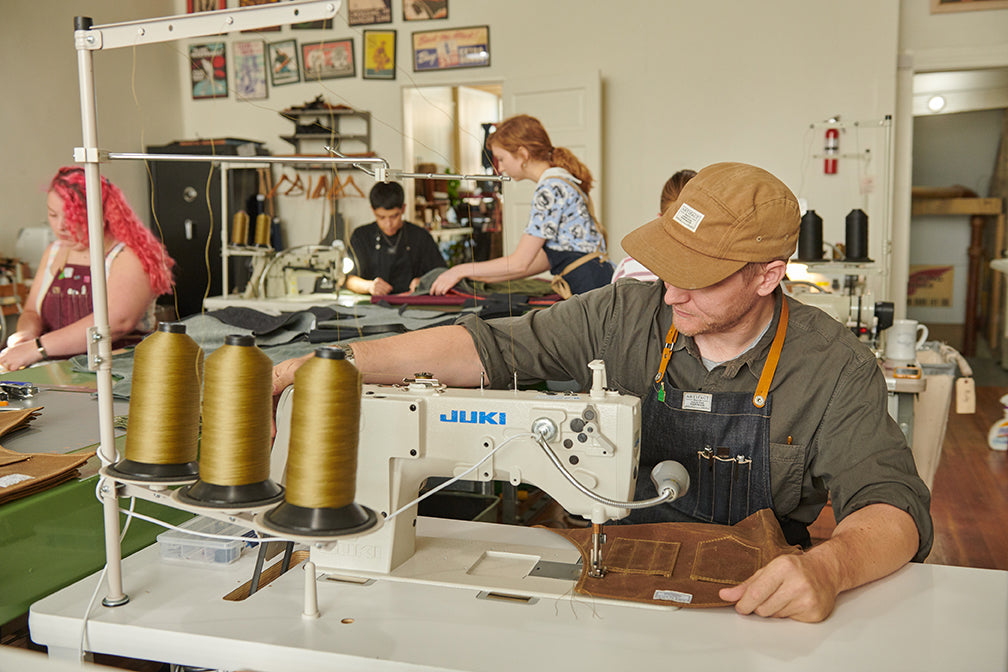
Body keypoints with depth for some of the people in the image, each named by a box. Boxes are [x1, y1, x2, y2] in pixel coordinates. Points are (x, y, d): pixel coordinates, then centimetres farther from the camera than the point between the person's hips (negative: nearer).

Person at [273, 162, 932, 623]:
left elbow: (893, 506, -14)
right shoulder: (624, 316, -5)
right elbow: (487, 348, -9)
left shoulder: (834, 367, -9)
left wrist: (828, 567, -38)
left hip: (752, 597, 0)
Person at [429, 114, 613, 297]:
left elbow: (520, 263, -11)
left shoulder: (550, 189, -11)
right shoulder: (561, 182, 17)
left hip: (588, 286, -9)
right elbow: (545, 259, 18)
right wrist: (487, 278, 19)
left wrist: (463, 271, 0)